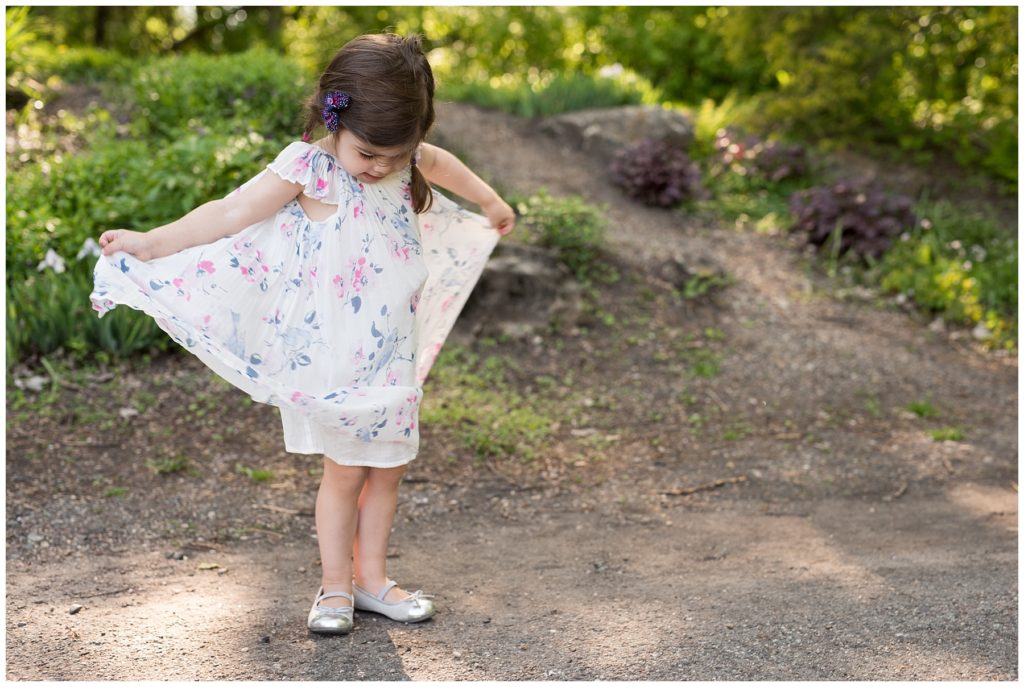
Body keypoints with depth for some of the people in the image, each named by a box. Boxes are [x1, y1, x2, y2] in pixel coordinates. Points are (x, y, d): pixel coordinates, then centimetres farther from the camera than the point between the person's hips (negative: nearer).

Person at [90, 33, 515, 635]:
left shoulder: (406, 158, 1)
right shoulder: (307, 167, -15)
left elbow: (442, 163, 24)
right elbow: (232, 213, -16)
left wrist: (491, 203, 37)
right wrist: (149, 243, -20)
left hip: (393, 356, 5)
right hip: (334, 357, -5)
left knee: (389, 467, 11)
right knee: (345, 469, 2)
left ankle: (372, 579, 26)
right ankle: (335, 587, 19)